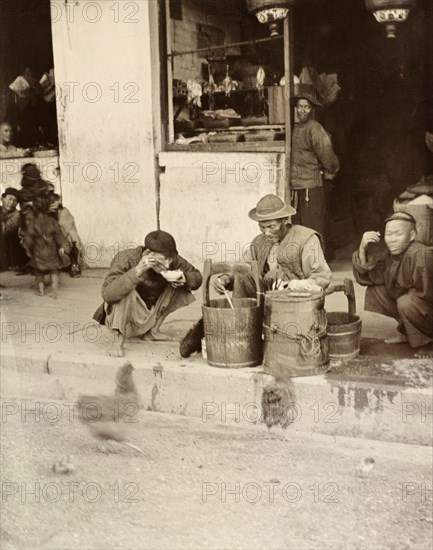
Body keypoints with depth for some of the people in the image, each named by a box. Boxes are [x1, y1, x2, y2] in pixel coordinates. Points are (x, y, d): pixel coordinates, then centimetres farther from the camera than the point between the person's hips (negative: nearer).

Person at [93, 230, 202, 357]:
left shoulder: (172, 261, -13)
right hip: (122, 317, -6)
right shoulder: (125, 259, -26)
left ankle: (151, 330, 1)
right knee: (125, 289, -33)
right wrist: (137, 270, -47)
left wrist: (184, 278, -23)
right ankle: (118, 339, -25)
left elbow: (197, 277, 1)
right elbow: (108, 294, -39)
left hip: (147, 319, 6)